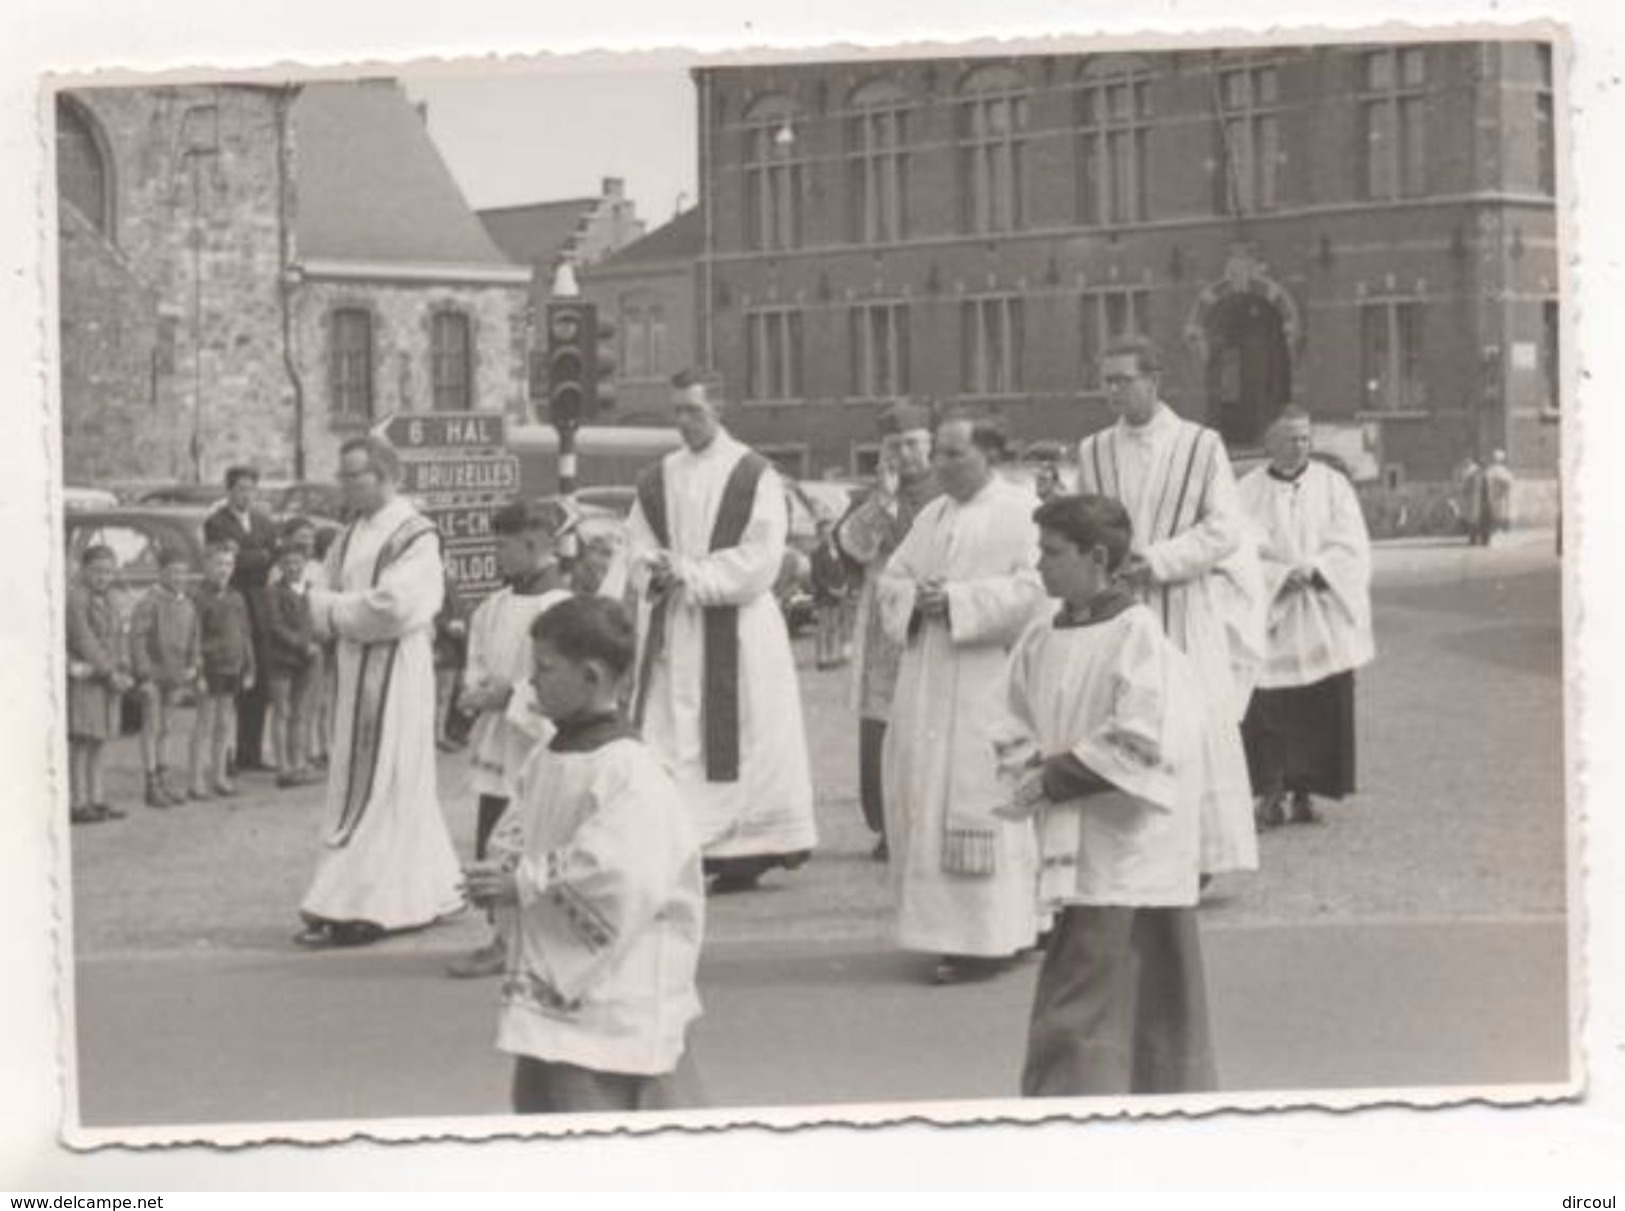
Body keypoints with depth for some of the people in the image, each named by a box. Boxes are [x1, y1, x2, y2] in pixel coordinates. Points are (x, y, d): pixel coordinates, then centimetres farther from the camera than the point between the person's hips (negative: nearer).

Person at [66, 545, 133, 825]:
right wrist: (110, 673, -17)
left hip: (105, 679, 8)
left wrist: (123, 672, 2)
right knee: (79, 741, -9)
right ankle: (76, 804, -9)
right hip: (82, 676, -8)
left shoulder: (107, 600, 17)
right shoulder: (74, 597, -11)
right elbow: (83, 640, -16)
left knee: (100, 740, 9)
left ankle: (95, 800, 14)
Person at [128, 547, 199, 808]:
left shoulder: (187, 604, 9)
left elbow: (192, 640, 17)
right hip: (153, 674, -6)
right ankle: (152, 787, 0)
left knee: (165, 730, 13)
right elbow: (137, 639, -13)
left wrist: (192, 669, 6)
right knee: (151, 730, -2)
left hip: (175, 676, 6)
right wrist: (143, 676, -16)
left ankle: (164, 784, 17)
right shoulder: (149, 601, -11)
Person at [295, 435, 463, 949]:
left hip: (395, 670, -8)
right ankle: (434, 889, 21)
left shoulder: (415, 535, -11)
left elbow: (393, 606, -21)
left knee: (376, 788, -8)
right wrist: (354, 610, -10)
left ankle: (357, 908, -7)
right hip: (355, 669, 8)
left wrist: (335, 611, -7)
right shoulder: (353, 535, 14)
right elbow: (321, 597, 11)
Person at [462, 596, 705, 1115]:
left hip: (608, 990, -9)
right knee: (536, 1106, 18)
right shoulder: (546, 759, 10)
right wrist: (500, 873, -3)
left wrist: (523, 885, -19)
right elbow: (517, 838, 20)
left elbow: (621, 880, -27)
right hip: (546, 985, 9)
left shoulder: (630, 771, -18)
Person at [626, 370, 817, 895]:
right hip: (670, 630, 4)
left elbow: (761, 557, -10)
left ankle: (749, 850, 5)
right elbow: (637, 545, 11)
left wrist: (692, 575, -14)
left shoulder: (754, 475, -2)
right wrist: (656, 572, -11)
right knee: (668, 739, -2)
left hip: (736, 630, -4)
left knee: (741, 734, -1)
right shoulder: (656, 480, 12)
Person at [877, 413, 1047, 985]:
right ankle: (948, 924, 13)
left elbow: (1033, 588, -15)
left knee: (980, 800, -9)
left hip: (988, 680, -7)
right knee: (926, 797, 5)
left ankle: (991, 937, -5)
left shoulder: (1022, 512, -4)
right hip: (929, 678, 7)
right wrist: (915, 596, -5)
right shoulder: (931, 516, 18)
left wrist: (956, 599, -18)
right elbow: (892, 577, 18)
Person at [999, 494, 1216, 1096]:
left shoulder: (1137, 636, -11)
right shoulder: (1040, 642, 9)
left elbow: (1138, 741, -18)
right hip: (1075, 850, 7)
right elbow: (1024, 726, 20)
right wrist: (1027, 762, -1)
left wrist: (1053, 778, -15)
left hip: (1131, 849, -7)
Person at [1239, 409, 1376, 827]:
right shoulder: (1250, 491, 3)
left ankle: (1305, 792, 8)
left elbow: (1351, 546, 1)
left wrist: (1314, 570, -15)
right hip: (1269, 619, -2)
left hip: (1324, 623, 2)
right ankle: (1271, 793, -1)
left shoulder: (1332, 485, 7)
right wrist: (1284, 575, -16)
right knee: (1268, 709, -7)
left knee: (1321, 710, 0)